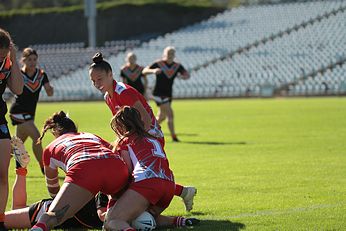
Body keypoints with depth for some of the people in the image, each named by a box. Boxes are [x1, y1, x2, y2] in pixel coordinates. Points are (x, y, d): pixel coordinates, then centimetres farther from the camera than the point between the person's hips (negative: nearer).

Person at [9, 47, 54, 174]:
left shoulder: (41, 74, 2)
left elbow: (50, 93, -3)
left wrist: (50, 89, -25)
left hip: (30, 113, 6)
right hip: (18, 111, -6)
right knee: (36, 137, -17)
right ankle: (44, 168, -12)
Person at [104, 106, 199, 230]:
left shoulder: (124, 142, 15)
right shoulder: (154, 140, 34)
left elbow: (128, 170, 5)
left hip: (145, 181, -7)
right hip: (169, 184, 7)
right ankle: (178, 221, 7)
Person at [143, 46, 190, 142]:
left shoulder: (177, 66, 3)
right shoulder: (158, 64, -9)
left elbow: (187, 75, -2)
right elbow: (144, 71, -11)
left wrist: (182, 76, -25)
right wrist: (153, 71, -32)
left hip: (168, 95, 6)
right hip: (158, 94, -6)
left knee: (162, 117, 14)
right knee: (170, 114, -16)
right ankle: (173, 136, -11)